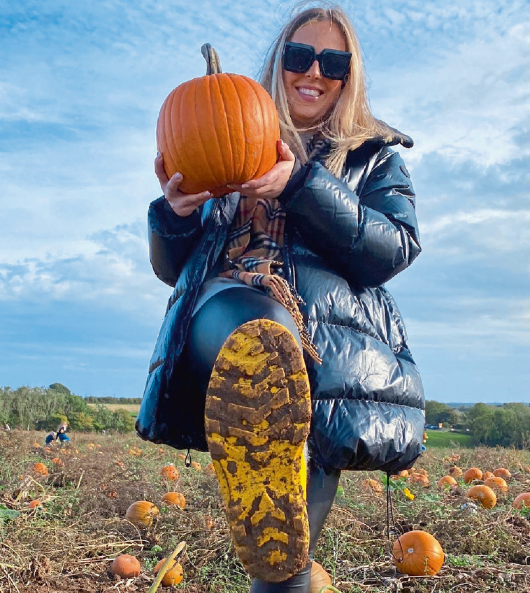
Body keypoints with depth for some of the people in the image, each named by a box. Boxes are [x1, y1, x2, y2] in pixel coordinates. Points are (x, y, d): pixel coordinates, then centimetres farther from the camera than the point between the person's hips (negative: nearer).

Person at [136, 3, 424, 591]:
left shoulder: (374, 156, 23)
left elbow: (396, 248, 2)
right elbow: (172, 268, 23)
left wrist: (303, 184, -10)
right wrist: (175, 213, 0)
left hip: (332, 333, 1)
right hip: (224, 317, 0)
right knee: (262, 337, -37)